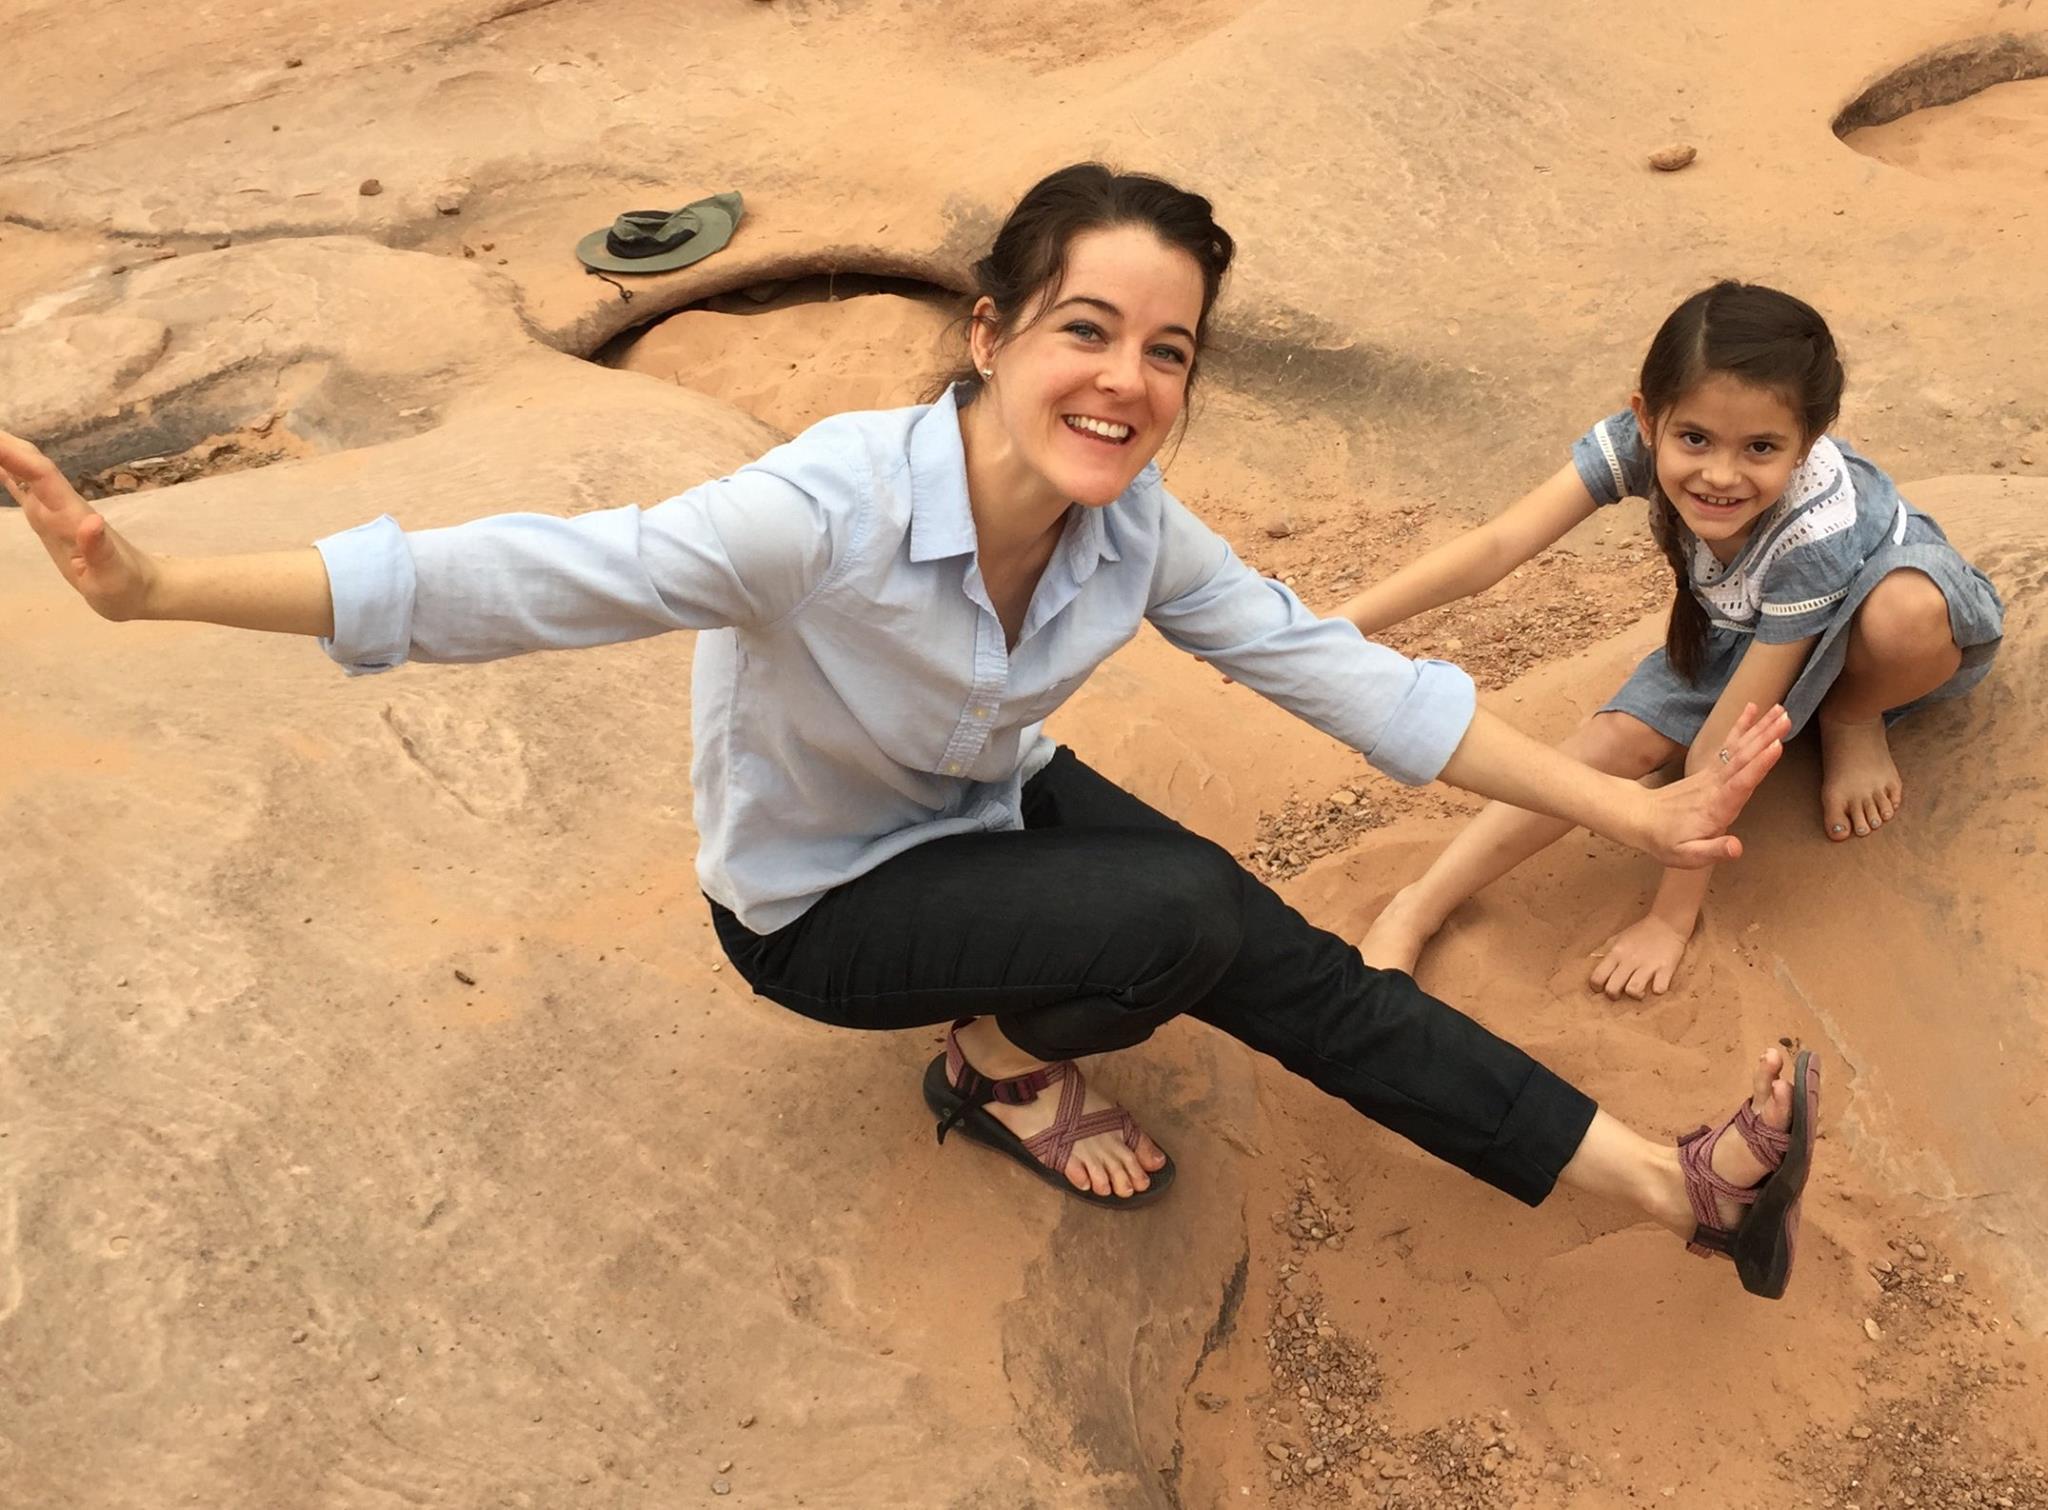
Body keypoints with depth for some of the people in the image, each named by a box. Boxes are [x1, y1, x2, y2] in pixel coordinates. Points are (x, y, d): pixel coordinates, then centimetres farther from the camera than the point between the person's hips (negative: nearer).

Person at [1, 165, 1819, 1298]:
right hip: (822, 899, -5)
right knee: (1185, 923, -26)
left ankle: (1676, 1185, -1)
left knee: (1300, 974, -8)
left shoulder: (1136, 531, -18)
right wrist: (155, 584, -46)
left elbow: (1340, 670, -13)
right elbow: (533, 580, -39)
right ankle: (999, 1060, 5)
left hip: (998, 808, 5)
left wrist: (1629, 811, -13)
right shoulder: (835, 507, -36)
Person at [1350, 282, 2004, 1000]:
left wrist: (1672, 916, -30)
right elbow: (1497, 545, -40)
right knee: (1623, 738, -23)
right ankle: (1416, 910, -16)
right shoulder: (1641, 438, -32)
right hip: (1744, 624, 4)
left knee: (1906, 613, -40)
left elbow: (1724, 746, -37)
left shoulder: (1815, 526, -41)